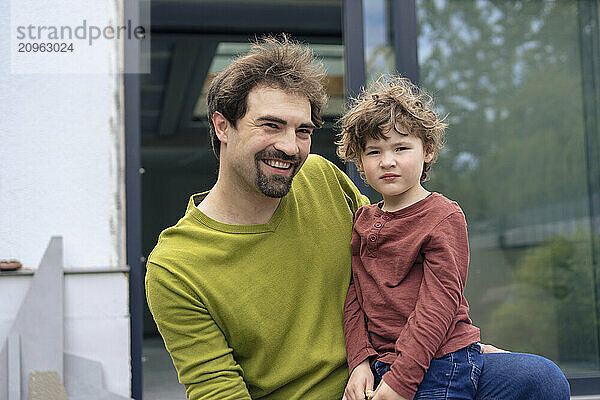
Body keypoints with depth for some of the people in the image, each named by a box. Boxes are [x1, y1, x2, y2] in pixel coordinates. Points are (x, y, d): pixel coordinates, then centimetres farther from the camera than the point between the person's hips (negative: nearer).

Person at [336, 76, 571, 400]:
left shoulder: (444, 217, -7)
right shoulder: (362, 221, 11)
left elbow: (439, 304, -14)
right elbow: (354, 296, 8)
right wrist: (360, 362, -7)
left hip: (440, 367, -3)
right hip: (379, 367, 3)